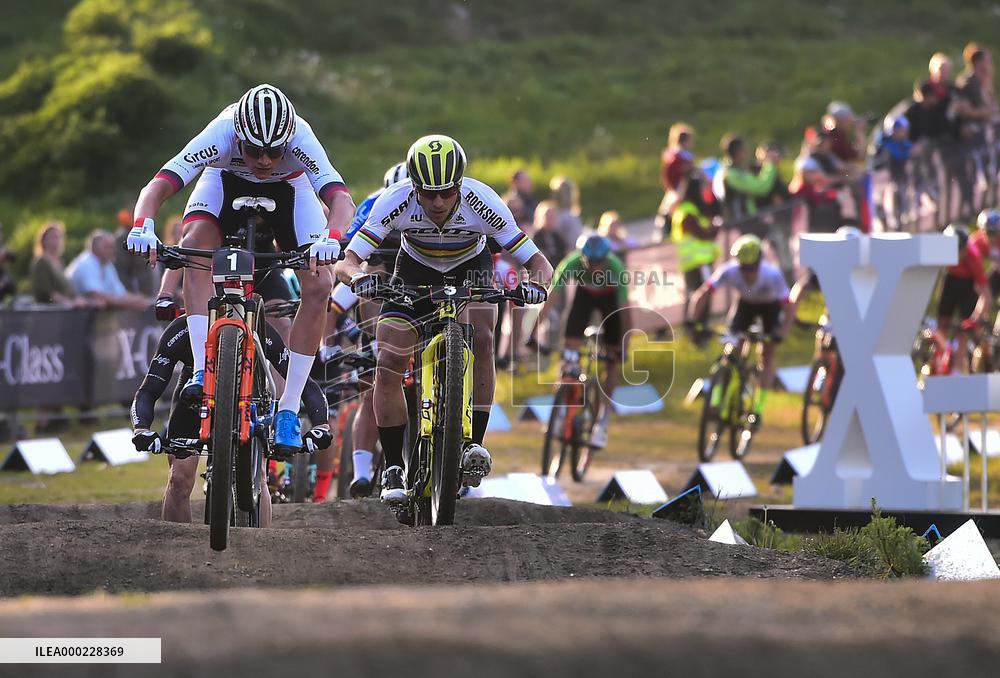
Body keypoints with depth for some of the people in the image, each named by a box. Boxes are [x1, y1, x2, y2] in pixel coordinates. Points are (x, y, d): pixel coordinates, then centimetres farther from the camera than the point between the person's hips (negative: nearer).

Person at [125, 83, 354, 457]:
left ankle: (288, 410, -9)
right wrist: (143, 225, -65)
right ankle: (203, 369, -29)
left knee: (319, 286, -18)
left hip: (289, 190, 0)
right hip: (227, 183, 0)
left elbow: (341, 199, -48)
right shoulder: (220, 135, -39)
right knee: (195, 244, -32)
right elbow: (157, 186, -44)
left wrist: (331, 238, -70)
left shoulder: (300, 139, -39)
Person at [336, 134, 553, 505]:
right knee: (388, 366, -14)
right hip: (415, 271, 0)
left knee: (480, 337, -29)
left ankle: (474, 445, -21)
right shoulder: (396, 201, -33)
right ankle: (393, 468, -1)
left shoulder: (482, 201, -33)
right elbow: (346, 261, -34)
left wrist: (535, 284, -52)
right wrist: (360, 278, -56)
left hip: (470, 269, 0)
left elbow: (539, 263, -30)